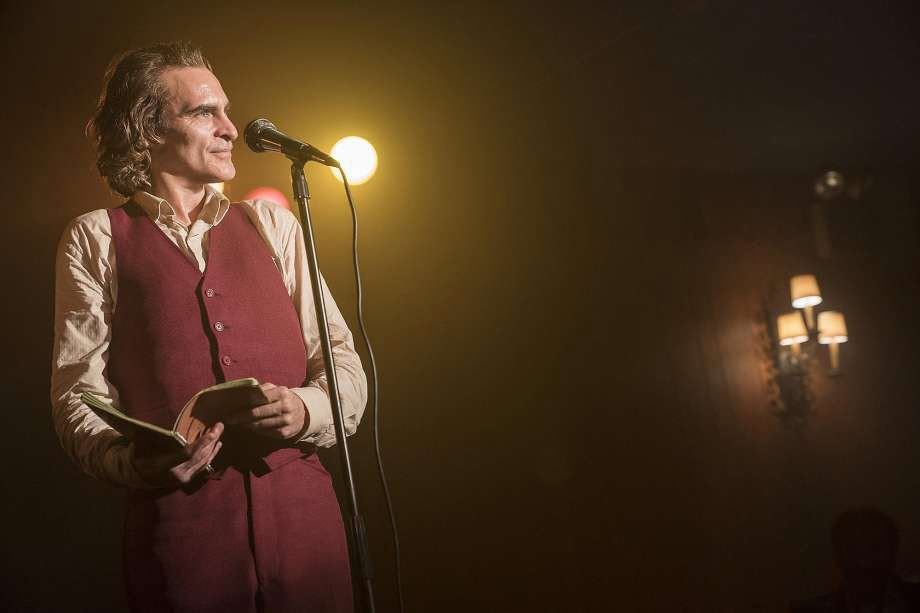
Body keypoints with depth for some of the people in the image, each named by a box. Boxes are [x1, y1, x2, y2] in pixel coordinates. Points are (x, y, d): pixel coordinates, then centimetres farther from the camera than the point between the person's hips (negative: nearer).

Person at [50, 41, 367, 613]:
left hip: (303, 512, 3)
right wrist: (132, 463, -19)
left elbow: (342, 359, 9)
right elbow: (78, 393, 0)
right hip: (177, 519, -2)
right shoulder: (96, 238, 7)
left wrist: (309, 409, -12)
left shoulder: (271, 222, 14)